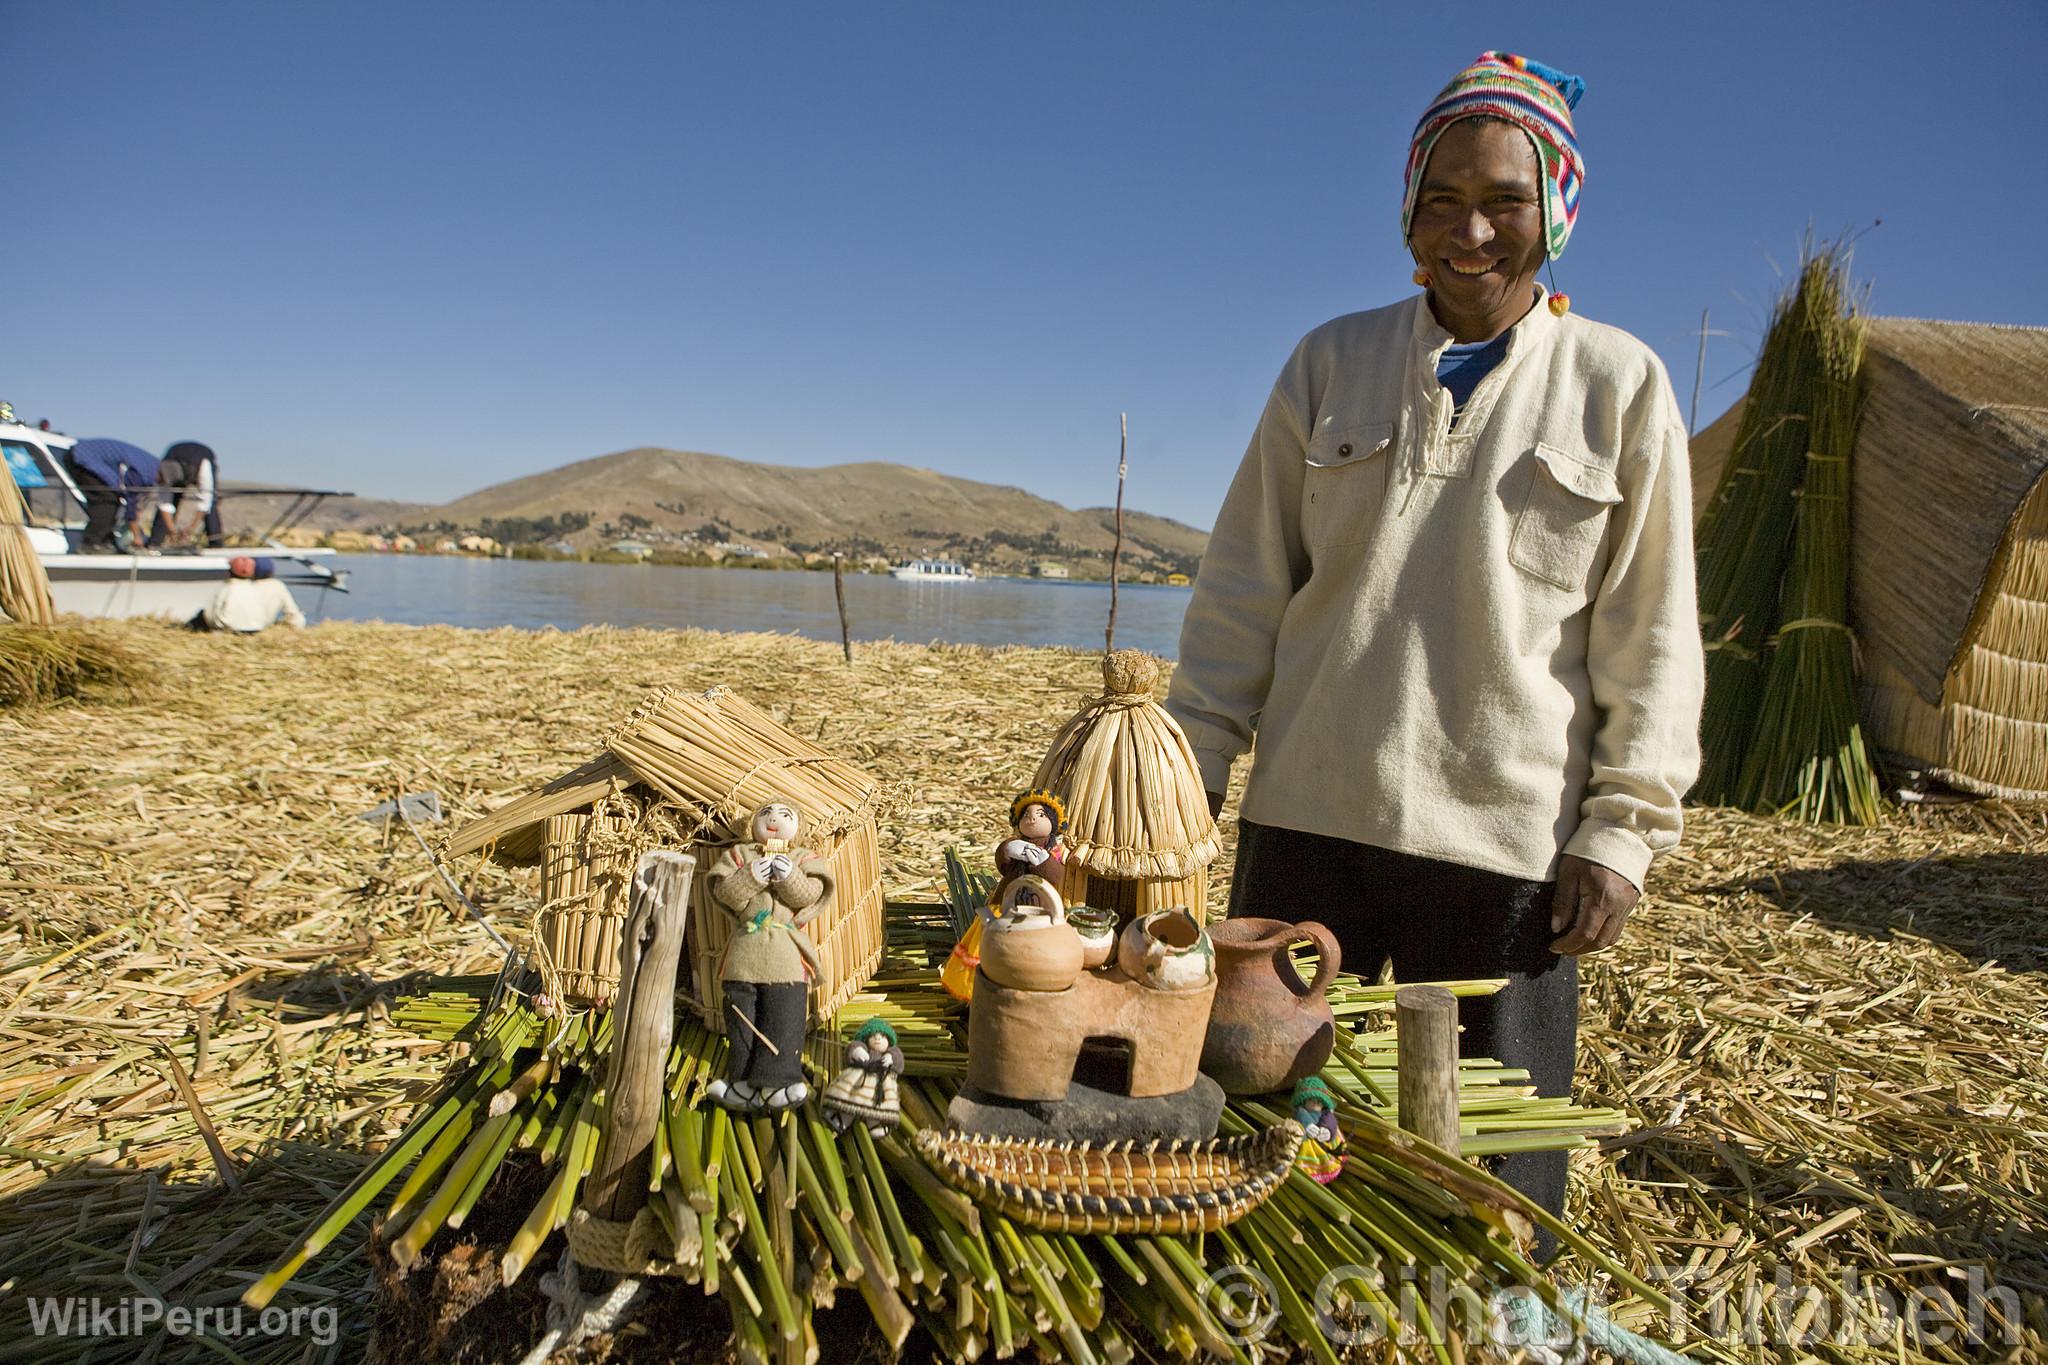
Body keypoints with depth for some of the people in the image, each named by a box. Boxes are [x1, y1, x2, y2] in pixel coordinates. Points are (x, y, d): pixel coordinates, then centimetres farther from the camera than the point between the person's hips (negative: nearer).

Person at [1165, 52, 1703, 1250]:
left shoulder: (1620, 383, 3)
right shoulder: (1332, 362, 7)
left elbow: (1651, 635, 3)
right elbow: (1246, 586, 7)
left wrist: (1622, 831, -3)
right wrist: (1197, 764, 3)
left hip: (1509, 838, -1)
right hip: (1311, 815, 2)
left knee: (1495, 1175, 8)